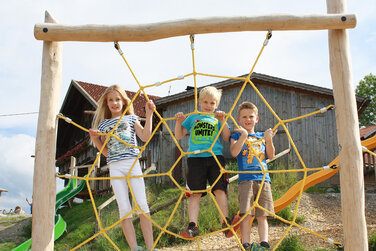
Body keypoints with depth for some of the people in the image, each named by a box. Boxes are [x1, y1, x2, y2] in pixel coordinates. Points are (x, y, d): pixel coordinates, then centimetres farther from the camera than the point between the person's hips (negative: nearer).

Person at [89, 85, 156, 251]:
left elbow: (145, 137, -3)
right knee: (124, 208, -4)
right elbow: (106, 152, 15)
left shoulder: (131, 118, 11)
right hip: (114, 167, 2)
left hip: (132, 163, -2)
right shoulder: (103, 124, 15)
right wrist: (95, 138, 1)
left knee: (142, 204, -7)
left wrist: (149, 115, -4)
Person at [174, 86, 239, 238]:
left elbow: (226, 137, 7)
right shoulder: (192, 118, 20)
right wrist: (179, 122, 1)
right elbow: (179, 136, 18)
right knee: (194, 193, -5)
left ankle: (225, 223, -8)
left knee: (220, 189, -9)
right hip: (195, 157, 0)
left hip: (215, 157, 0)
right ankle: (192, 226, -6)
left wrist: (222, 121, -5)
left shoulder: (217, 119, 18)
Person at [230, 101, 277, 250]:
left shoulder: (262, 136, 22)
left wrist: (269, 140, -4)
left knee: (262, 215, 0)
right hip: (246, 178, -3)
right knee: (246, 214, -11)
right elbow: (234, 152, -9)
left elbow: (271, 156, 10)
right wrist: (243, 136, -16)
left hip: (263, 178, 3)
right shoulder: (237, 135, 11)